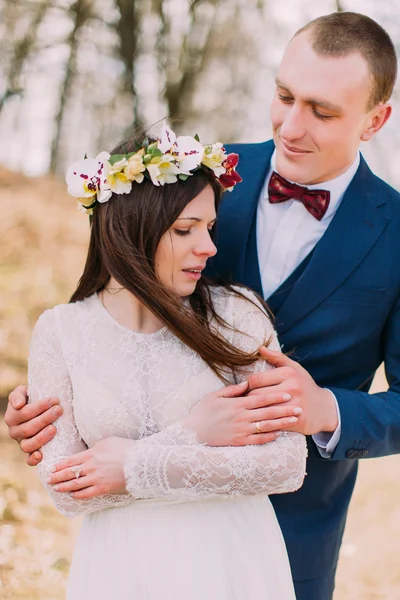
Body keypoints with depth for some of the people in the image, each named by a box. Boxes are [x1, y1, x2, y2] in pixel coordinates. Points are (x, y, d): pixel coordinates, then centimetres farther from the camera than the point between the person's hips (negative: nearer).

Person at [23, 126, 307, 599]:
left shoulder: (237, 314, -8)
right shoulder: (59, 332, -6)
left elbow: (287, 464, -12)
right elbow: (66, 489, -8)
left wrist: (139, 467, -14)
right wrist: (189, 435, -16)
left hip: (233, 559, 0)